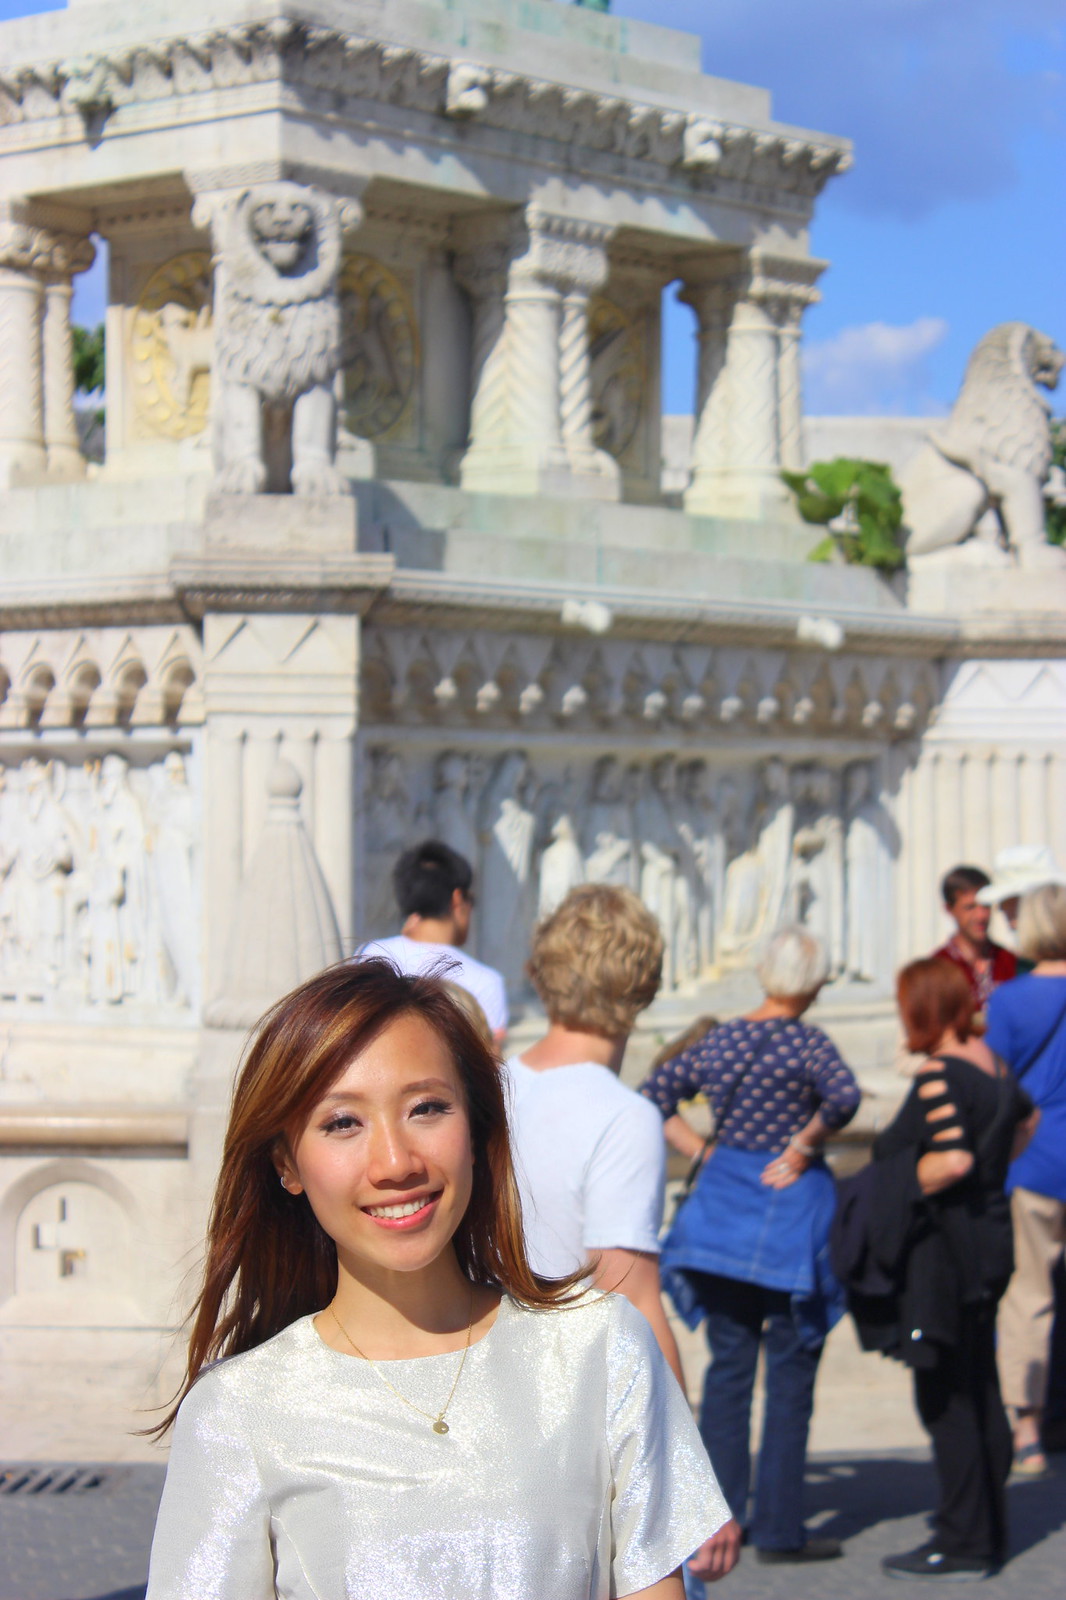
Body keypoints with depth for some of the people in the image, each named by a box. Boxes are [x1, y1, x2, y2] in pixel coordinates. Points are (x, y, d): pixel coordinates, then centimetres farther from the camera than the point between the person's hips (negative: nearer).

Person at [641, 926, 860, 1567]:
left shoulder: (721, 1040, 6)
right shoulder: (804, 1041, -12)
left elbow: (657, 1094, 13)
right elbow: (843, 1096, -29)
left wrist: (699, 1148, 9)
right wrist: (803, 1147, -16)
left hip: (724, 1201, 5)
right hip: (791, 1206, -5)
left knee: (728, 1367, 12)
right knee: (791, 1372, 2)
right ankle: (779, 1527, 4)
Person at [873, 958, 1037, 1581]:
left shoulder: (940, 1076, -19)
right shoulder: (992, 1066, 10)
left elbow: (953, 1159, -29)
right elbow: (1026, 1119, 30)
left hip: (945, 1251, -9)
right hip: (988, 1244, 10)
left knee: (945, 1400, -3)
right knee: (981, 1393, 15)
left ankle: (964, 1542, 1)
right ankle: (991, 1532, 23)